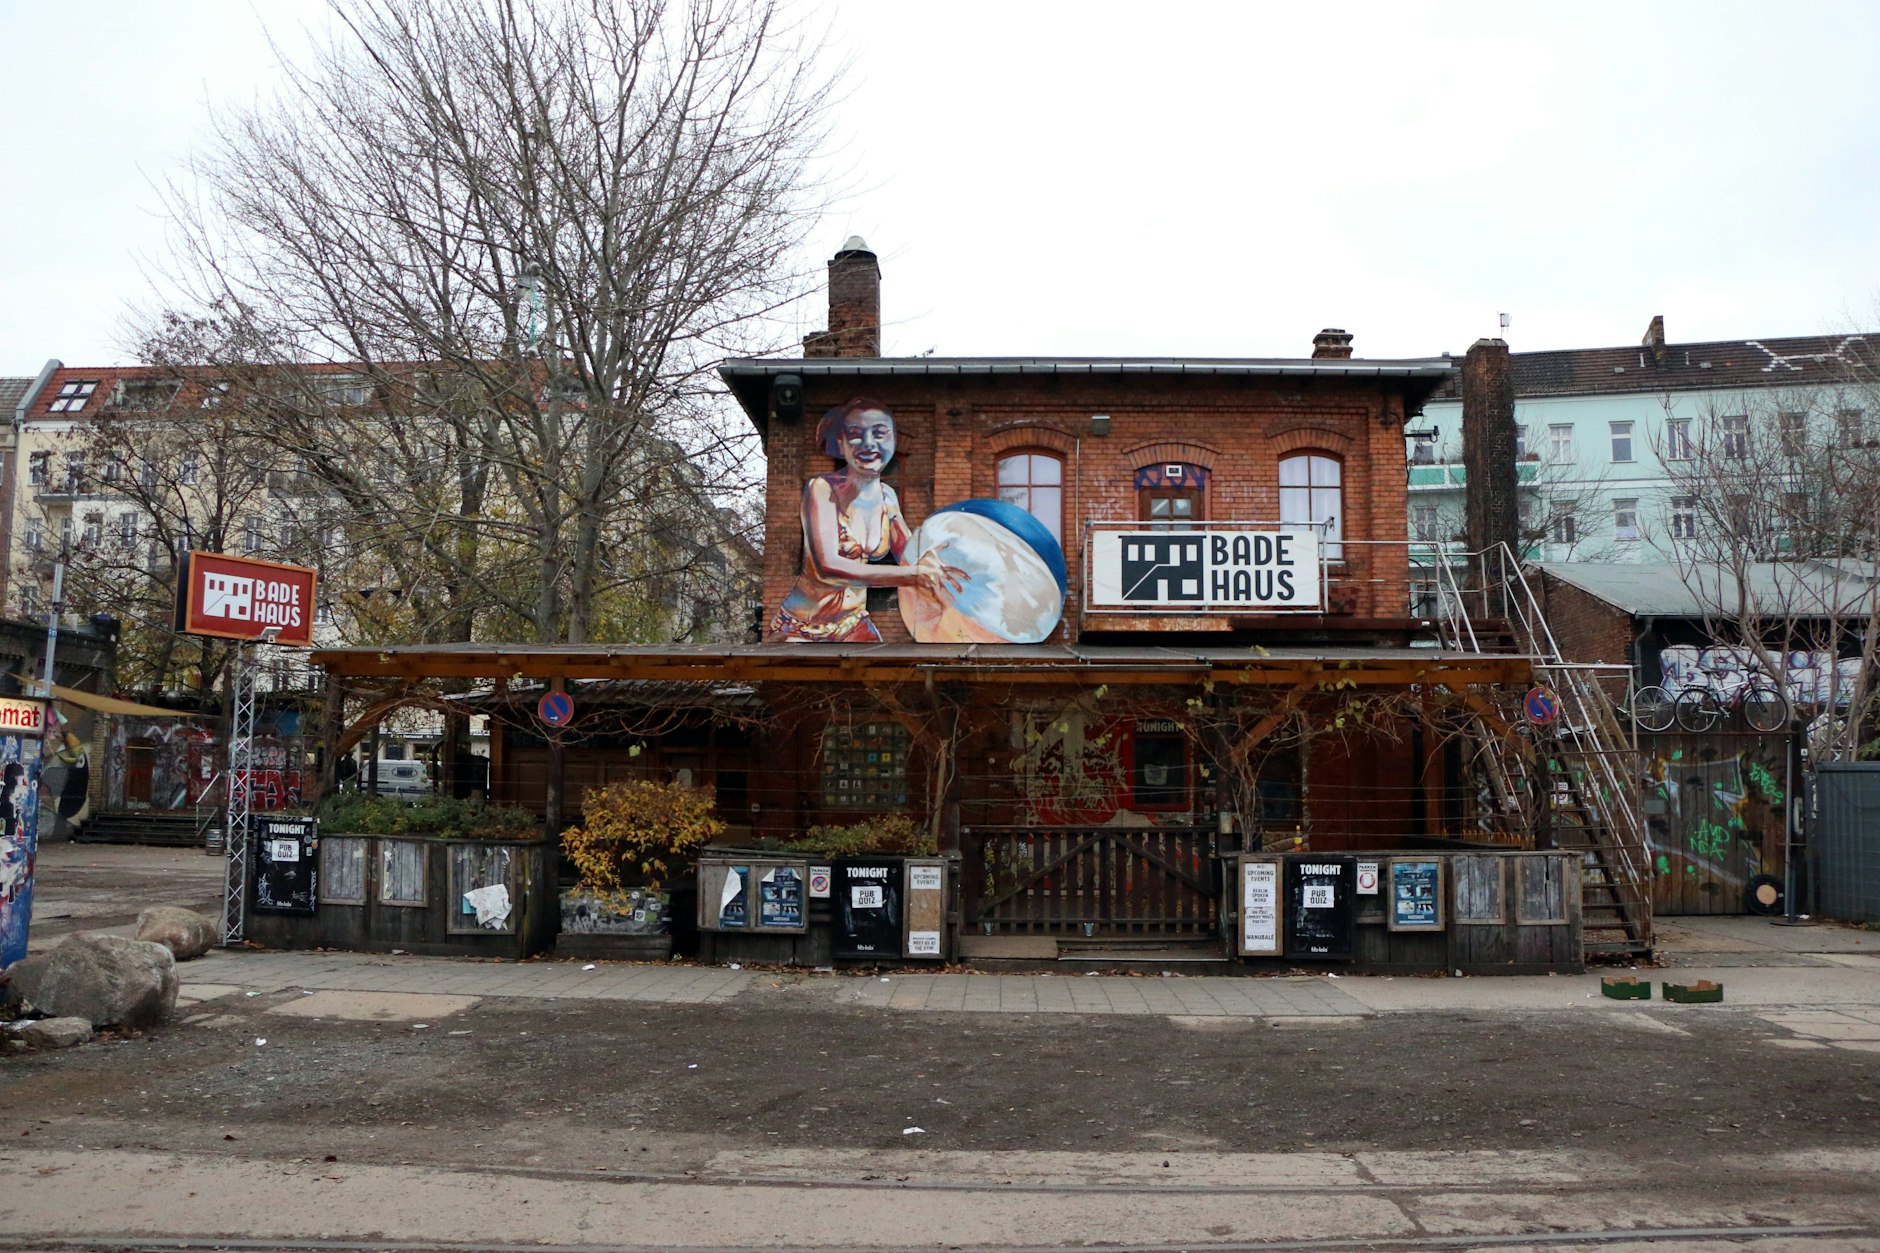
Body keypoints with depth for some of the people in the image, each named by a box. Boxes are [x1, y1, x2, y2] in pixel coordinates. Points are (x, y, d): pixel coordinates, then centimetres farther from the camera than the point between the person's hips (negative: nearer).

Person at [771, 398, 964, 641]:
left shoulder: (887, 496, 1)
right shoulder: (822, 488, -18)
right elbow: (827, 566, -29)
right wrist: (913, 574, -35)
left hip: (854, 623, 5)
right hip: (802, 627, -5)